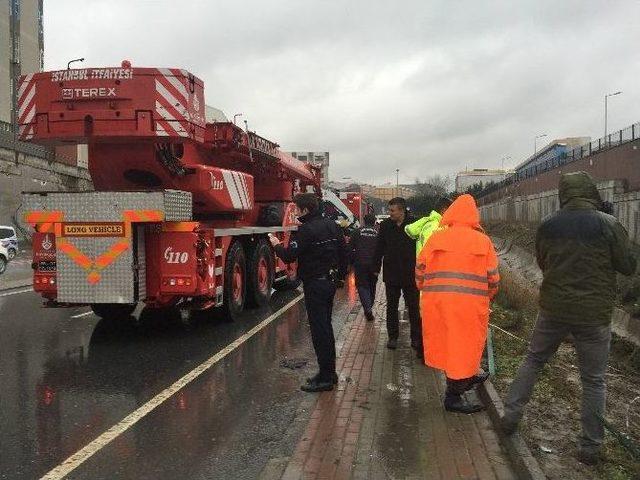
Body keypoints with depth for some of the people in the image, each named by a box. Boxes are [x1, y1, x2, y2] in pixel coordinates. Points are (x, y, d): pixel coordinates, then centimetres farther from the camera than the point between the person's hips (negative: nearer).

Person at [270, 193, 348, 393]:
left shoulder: (306, 230, -18)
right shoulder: (332, 225, 8)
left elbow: (289, 256, -18)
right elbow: (343, 252, 13)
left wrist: (277, 245, 2)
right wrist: (341, 275, 22)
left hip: (315, 284, -9)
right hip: (330, 282, 9)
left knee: (319, 330, -3)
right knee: (326, 327, 17)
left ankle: (325, 378, 2)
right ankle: (330, 372, 26)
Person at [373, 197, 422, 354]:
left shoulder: (414, 224, -8)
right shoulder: (385, 225, 0)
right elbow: (379, 248, 6)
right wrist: (376, 268, 4)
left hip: (410, 274, -3)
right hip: (391, 273, 3)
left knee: (414, 308, 6)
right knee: (391, 307, 11)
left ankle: (416, 338, 17)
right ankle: (393, 337, 23)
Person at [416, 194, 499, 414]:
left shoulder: (436, 238, 6)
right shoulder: (483, 241, 3)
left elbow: (420, 270, 9)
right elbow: (493, 278, 4)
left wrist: (426, 290, 26)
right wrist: (486, 298, 22)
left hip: (436, 301, 3)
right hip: (470, 303, -2)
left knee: (447, 343, 18)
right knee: (464, 345, 7)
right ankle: (453, 397, 14)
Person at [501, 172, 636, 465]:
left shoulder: (548, 226, -2)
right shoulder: (608, 224, -12)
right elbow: (628, 267, -2)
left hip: (553, 309, 3)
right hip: (594, 314, -2)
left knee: (533, 361, 20)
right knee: (593, 380, 10)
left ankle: (511, 416, 23)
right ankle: (590, 447, 17)